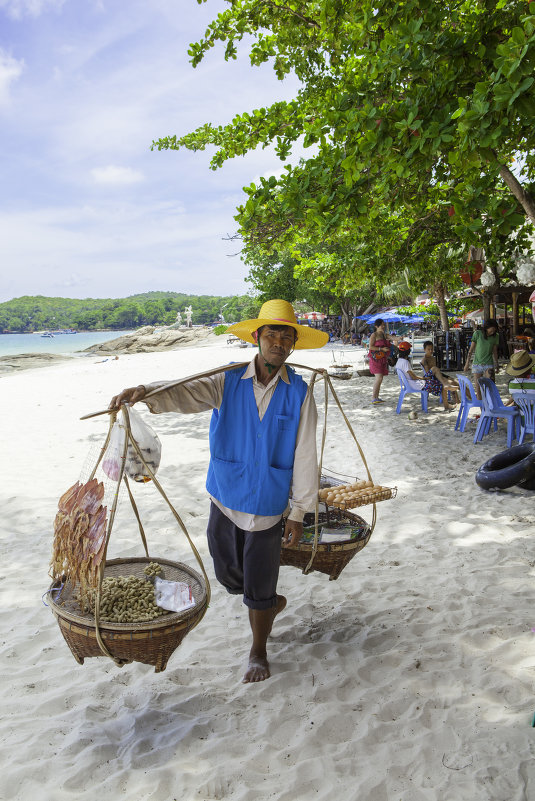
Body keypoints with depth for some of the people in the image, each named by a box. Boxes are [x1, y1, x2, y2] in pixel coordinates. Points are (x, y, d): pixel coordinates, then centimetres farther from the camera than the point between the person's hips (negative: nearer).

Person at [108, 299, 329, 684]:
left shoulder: (299, 393, -7)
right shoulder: (228, 381, -5)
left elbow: (304, 456, -5)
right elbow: (186, 393, -23)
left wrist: (299, 514, -5)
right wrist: (144, 391, -44)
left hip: (269, 505, -2)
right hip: (225, 498, 2)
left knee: (259, 588, 9)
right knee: (229, 574, 17)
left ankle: (258, 651, 37)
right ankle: (272, 603, 50)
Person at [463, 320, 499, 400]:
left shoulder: (495, 337, 0)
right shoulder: (477, 334, -5)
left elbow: (495, 351, 11)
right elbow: (471, 349, 2)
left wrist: (496, 366, 15)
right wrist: (467, 363, 5)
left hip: (488, 364, 0)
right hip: (476, 364, 0)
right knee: (478, 388, 0)